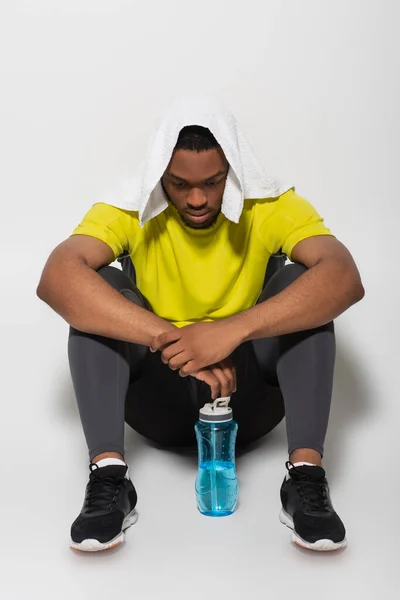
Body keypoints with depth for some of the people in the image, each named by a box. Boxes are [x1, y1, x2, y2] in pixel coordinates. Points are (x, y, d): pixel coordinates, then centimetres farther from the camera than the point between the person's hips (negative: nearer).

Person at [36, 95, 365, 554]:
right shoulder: (129, 213, -12)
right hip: (158, 402, 0)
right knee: (100, 290, -22)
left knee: (301, 284, -22)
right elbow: (56, 278, -32)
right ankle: (108, 478, -26)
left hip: (249, 400, 0)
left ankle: (305, 475, -26)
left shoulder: (273, 209, -12)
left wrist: (233, 330, -42)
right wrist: (170, 340, -41)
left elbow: (345, 279, -30)